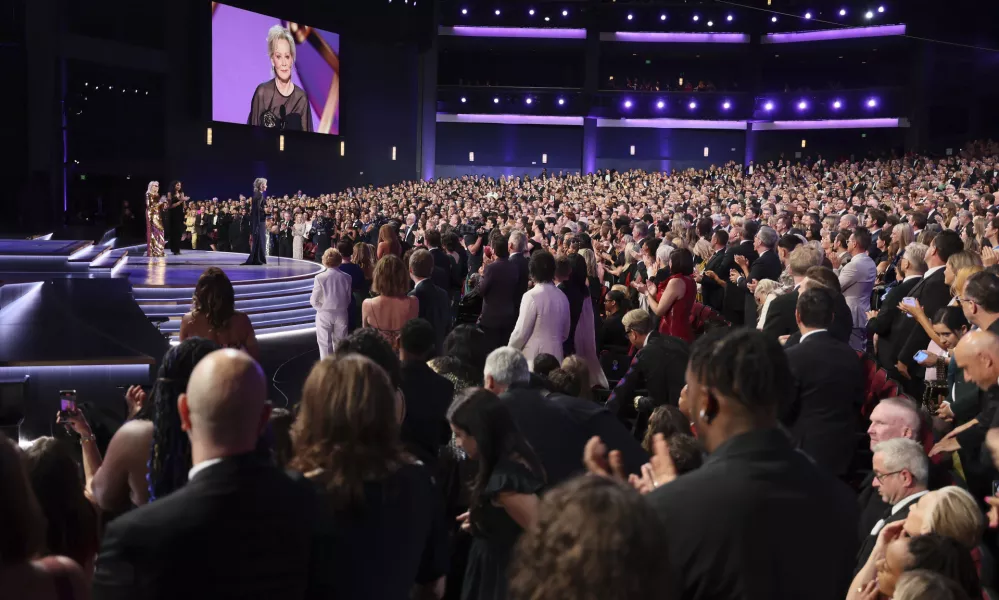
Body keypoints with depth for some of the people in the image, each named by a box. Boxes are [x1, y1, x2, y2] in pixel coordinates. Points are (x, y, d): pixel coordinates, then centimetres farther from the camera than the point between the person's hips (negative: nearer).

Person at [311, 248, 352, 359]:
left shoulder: (320, 278, -15)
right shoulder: (346, 277, -8)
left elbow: (314, 301, -10)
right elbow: (349, 299, 0)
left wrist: (322, 308, 8)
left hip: (325, 314, -2)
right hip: (342, 314, 2)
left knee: (325, 344, 8)